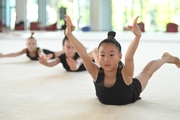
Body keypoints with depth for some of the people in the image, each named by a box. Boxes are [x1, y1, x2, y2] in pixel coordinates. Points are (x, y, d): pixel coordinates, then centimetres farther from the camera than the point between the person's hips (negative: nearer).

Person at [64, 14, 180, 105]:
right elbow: (84, 55, -54)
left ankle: (166, 58, 51)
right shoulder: (97, 74, -41)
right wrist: (69, 34, -62)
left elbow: (129, 57, -66)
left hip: (132, 89, -2)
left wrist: (138, 35, -82)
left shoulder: (124, 74, -46)